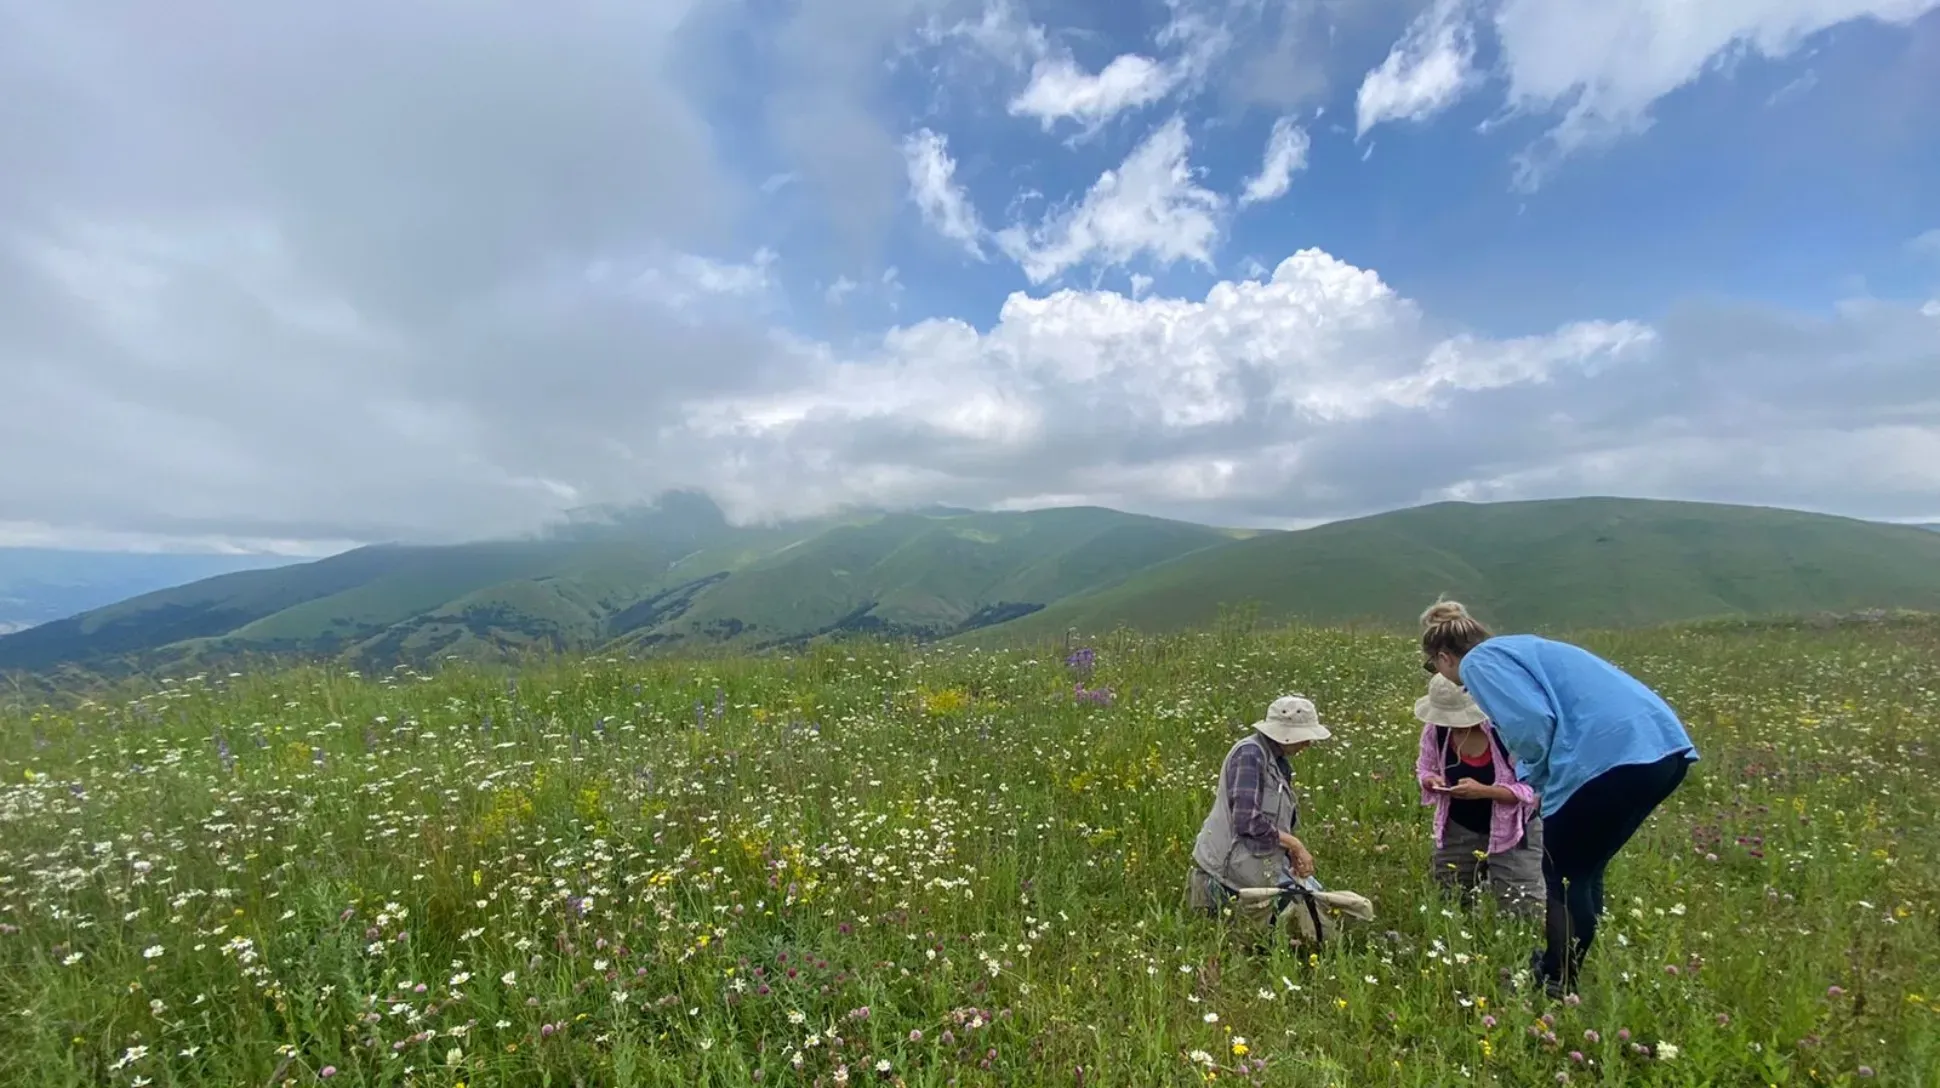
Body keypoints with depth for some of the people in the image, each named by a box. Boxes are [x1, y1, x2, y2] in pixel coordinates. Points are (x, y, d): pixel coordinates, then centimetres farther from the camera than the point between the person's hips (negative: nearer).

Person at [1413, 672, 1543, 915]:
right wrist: (1431, 781, -23)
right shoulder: (1435, 728, -16)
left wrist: (1483, 791, -38)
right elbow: (1424, 767, 1)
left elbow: (1532, 788, -24)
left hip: (1513, 829, -4)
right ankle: (1480, 873, 45)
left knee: (1520, 909, 0)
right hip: (1459, 828, 4)